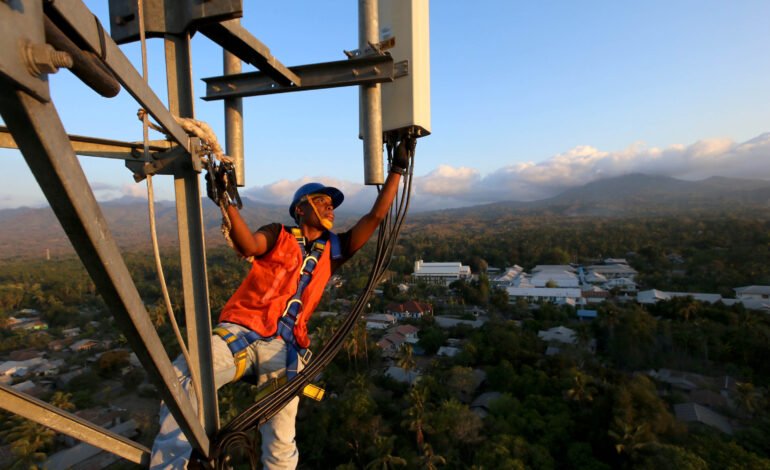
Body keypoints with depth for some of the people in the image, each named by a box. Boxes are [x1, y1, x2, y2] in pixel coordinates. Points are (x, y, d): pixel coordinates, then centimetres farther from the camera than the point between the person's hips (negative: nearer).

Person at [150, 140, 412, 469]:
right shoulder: (278, 235, 10)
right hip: (241, 330, -1)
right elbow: (248, 246, -12)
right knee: (182, 379, -27)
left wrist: (397, 170, 11)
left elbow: (376, 216, 11)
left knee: (281, 444, -3)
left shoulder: (334, 250, 16)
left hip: (283, 345, 2)